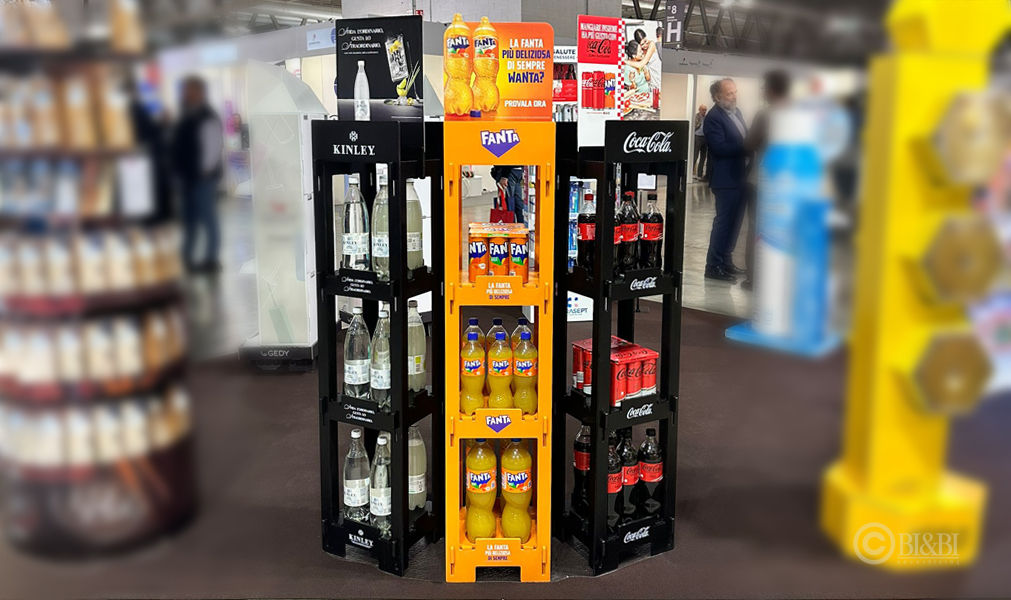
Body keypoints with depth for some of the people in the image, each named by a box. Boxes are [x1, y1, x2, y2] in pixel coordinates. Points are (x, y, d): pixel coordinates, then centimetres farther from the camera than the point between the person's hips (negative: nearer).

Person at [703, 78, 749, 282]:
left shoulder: (736, 112, 14)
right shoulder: (713, 118, -14)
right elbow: (720, 147, -23)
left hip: (740, 177, 9)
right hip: (726, 179, -9)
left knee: (735, 221, 14)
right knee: (724, 221, -5)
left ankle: (726, 260, 24)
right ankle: (713, 266, 2)